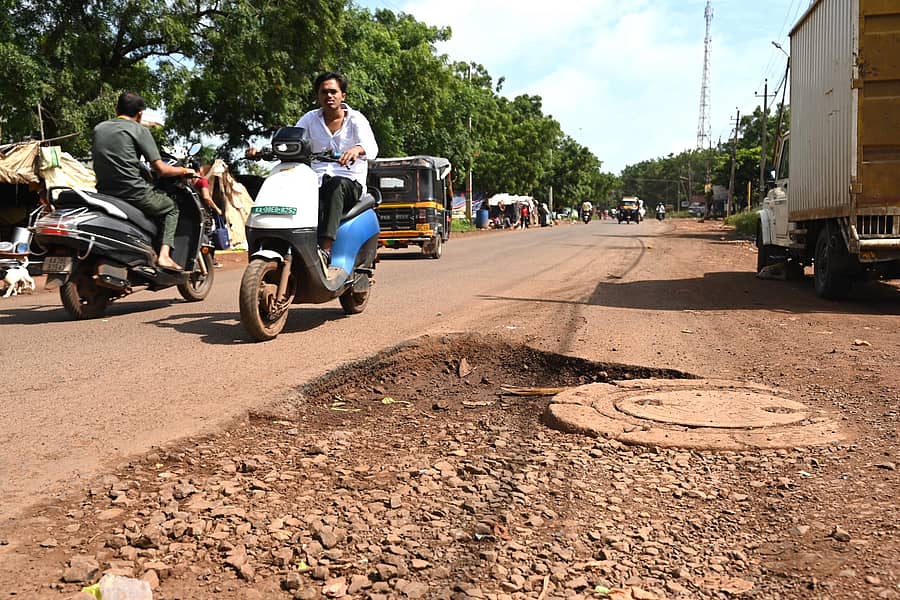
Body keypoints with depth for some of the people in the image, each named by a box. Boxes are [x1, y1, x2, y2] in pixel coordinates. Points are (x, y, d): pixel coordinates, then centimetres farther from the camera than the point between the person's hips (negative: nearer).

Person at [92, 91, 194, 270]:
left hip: (104, 193, 6)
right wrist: (183, 171, 12)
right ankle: (164, 254, -3)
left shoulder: (98, 128, 15)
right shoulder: (139, 130, -2)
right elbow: (160, 169, -7)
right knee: (172, 208, 17)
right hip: (133, 192, -6)